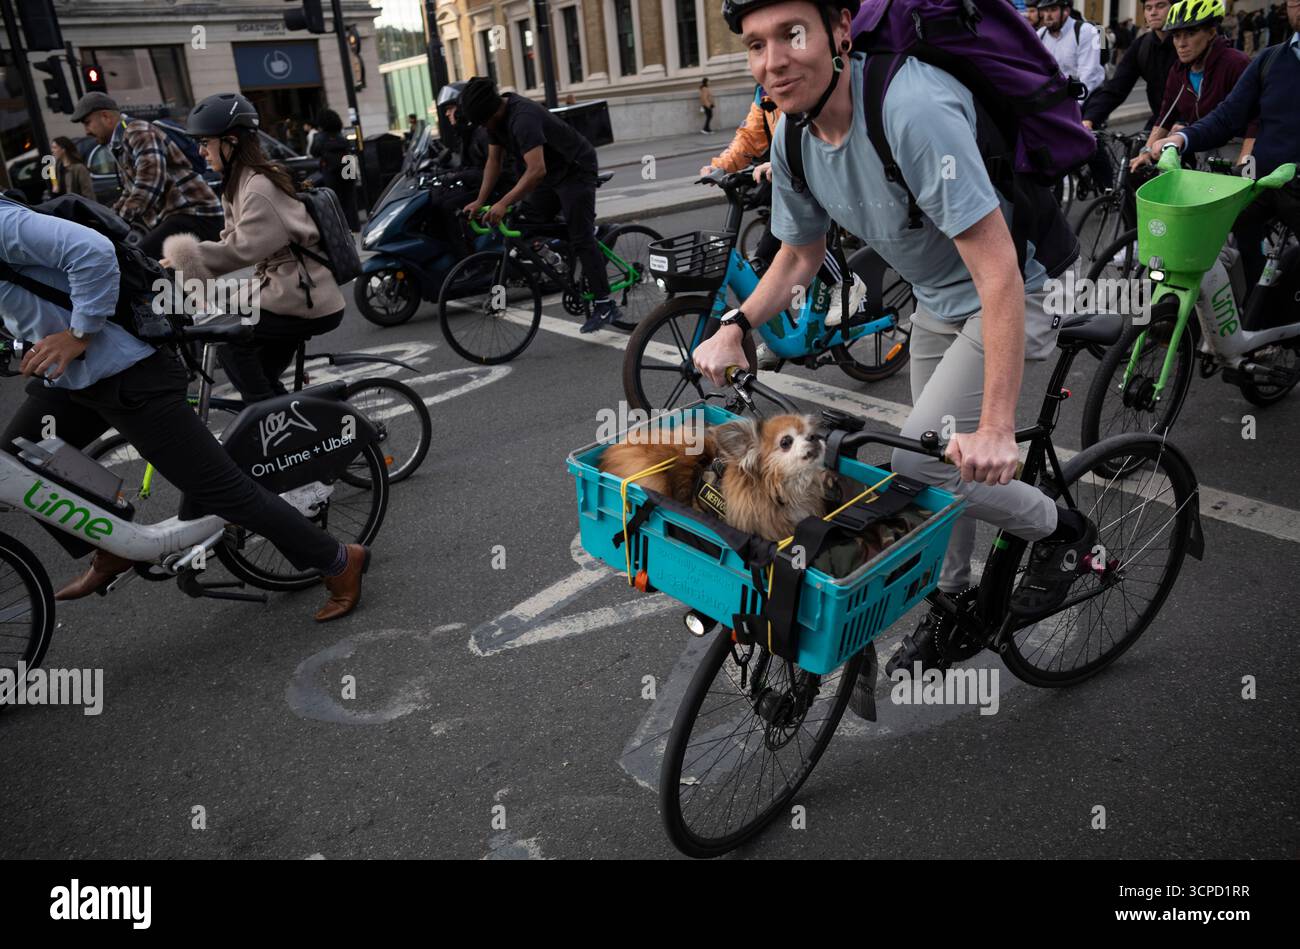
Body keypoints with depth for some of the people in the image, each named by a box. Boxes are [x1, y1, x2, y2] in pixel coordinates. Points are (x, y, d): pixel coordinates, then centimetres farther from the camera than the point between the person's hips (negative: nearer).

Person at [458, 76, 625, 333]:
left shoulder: (523, 118, -32)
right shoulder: (496, 117, -4)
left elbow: (537, 170, -42)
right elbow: (494, 161, 3)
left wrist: (503, 203, -45)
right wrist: (479, 202, -6)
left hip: (576, 170, -9)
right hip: (551, 174, 9)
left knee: (581, 238, -11)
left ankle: (605, 306, -8)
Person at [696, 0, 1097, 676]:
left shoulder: (913, 109, -34)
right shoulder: (792, 138, -9)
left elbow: (998, 272, -35)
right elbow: (800, 255, 7)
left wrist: (996, 428, -38)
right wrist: (734, 327, -8)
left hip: (1012, 293, -7)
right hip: (934, 301, 7)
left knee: (916, 463, -16)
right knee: (941, 462, 16)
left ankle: (1059, 530, 11)